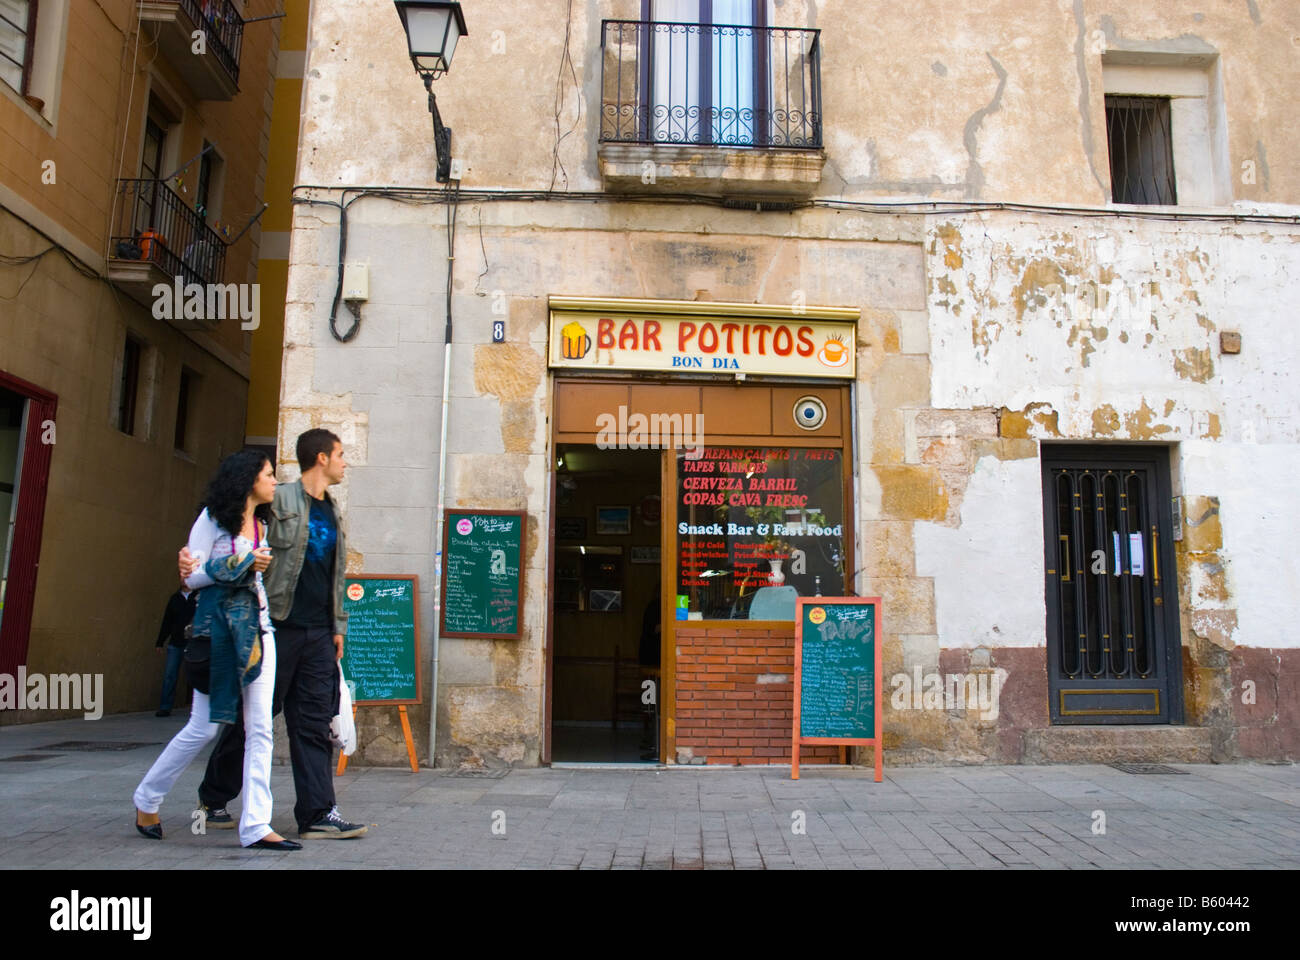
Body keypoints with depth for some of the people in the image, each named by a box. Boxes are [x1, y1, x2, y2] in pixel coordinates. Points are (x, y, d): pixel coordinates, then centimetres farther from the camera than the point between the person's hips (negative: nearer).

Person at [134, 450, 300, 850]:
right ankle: (147, 798, 25)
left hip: (256, 627, 6)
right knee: (204, 726, 0)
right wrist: (241, 563, -12)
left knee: (260, 729, -2)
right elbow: (191, 577, -7)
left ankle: (255, 825, 0)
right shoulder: (213, 518, -2)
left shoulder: (262, 525, 16)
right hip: (217, 625, -6)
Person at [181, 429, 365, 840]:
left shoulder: (333, 513, 17)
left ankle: (318, 814, 4)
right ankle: (213, 797, 26)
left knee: (315, 722, 3)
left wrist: (338, 626, 17)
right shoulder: (278, 501, -6)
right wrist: (195, 558, -26)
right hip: (279, 627, -6)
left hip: (318, 635, 6)